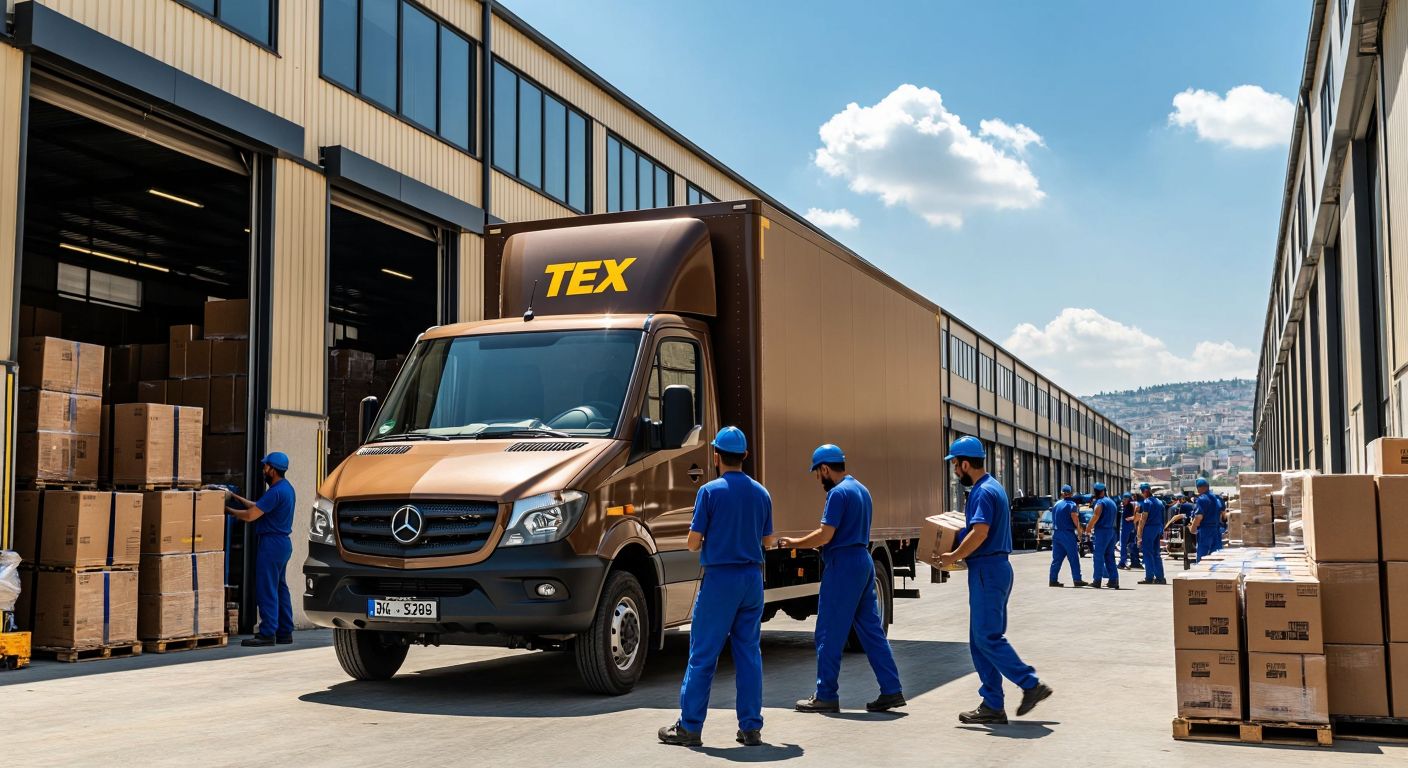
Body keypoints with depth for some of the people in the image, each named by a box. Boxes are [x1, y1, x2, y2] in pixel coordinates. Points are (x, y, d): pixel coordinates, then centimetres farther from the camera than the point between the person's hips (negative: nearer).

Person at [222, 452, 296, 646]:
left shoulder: (276, 492, -19)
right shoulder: (286, 488, 14)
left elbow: (250, 515, -19)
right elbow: (258, 506, 19)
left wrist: (228, 510, -5)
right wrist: (235, 497, 18)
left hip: (271, 543, -10)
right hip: (282, 542, 10)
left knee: (267, 590, -6)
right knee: (280, 588, 13)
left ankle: (267, 634, -5)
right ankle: (285, 632, 16)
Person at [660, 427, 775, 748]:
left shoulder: (710, 491, -9)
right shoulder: (761, 493, 6)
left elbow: (693, 542, -8)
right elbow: (767, 541, 14)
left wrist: (698, 542, 14)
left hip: (719, 579, -5)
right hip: (752, 579, 5)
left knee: (703, 656, 1)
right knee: (749, 654, 9)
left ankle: (689, 727, 5)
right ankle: (751, 727, 10)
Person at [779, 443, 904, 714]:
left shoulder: (838, 493, -14)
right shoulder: (861, 489, 16)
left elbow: (825, 536, -18)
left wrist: (792, 543, -5)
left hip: (843, 565, -10)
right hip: (864, 562, 10)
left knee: (829, 634, -2)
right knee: (871, 630, 11)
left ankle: (826, 696, 3)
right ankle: (891, 691, 9)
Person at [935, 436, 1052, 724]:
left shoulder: (983, 492, -15)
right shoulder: (993, 487, 17)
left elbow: (980, 532, -26)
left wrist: (954, 557, -16)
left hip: (987, 570, -11)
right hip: (995, 567, 11)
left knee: (987, 637, -8)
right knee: (981, 639, 10)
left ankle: (1032, 684, -4)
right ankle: (992, 706, 11)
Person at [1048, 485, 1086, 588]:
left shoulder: (1056, 504, 13)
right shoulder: (1071, 505, -7)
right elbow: (1075, 520, -13)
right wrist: (1079, 529, 1)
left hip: (1056, 533, 6)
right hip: (1067, 533, -6)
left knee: (1057, 558, 7)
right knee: (1074, 558, -1)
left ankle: (1053, 580, 4)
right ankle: (1077, 579, -3)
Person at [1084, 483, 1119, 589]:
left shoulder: (1100, 502, -9)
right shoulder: (1112, 502, 19)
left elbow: (1095, 517, -20)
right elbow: (1115, 517, 21)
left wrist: (1088, 528, -10)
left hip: (1101, 531, -8)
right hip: (1111, 531, 8)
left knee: (1098, 556, -4)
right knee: (1109, 556, 11)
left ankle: (1097, 580, -4)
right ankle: (1113, 579, 6)